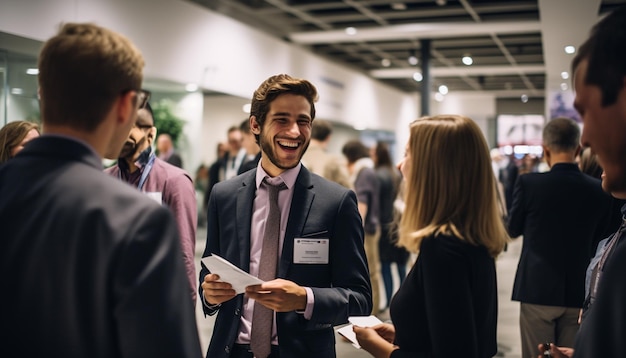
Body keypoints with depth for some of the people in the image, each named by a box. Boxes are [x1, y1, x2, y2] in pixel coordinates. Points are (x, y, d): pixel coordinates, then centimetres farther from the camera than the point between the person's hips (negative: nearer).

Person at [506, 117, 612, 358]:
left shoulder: (529, 182, -12)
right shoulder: (599, 190, -4)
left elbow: (513, 230, 2)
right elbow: (598, 241, 9)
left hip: (537, 289, -3)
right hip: (579, 292, 3)